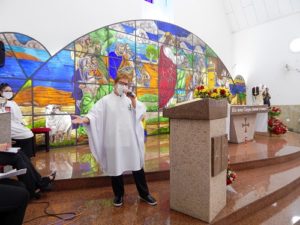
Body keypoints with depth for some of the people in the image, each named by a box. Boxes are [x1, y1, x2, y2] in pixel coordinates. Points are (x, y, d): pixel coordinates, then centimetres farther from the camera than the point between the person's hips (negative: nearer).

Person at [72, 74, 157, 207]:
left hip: (131, 140, 2)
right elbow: (94, 114, -9)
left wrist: (133, 101, -9)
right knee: (116, 168, 8)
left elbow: (142, 112, 3)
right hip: (114, 141, -2)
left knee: (137, 167, 8)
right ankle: (118, 195, 29)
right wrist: (84, 119, -27)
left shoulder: (131, 99, 11)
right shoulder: (106, 100, 1)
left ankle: (144, 194, 24)